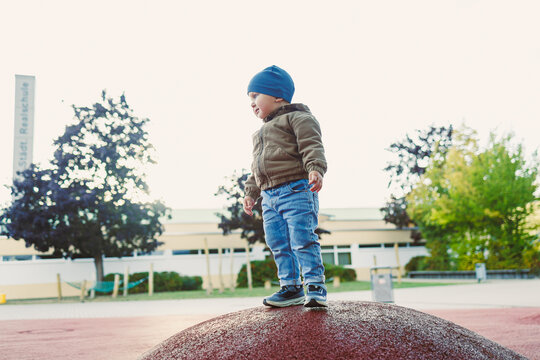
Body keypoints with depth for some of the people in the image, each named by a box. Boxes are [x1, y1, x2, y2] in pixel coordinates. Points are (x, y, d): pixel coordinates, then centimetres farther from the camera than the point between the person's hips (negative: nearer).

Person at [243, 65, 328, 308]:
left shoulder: (297, 118, 3)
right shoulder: (261, 132, 31)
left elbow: (312, 146, -12)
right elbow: (256, 166, 32)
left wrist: (315, 169, -28)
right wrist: (251, 192, 26)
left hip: (296, 189, -8)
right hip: (269, 195, 9)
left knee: (303, 240, -14)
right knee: (279, 244, 5)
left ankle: (315, 287, -9)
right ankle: (291, 288, 12)